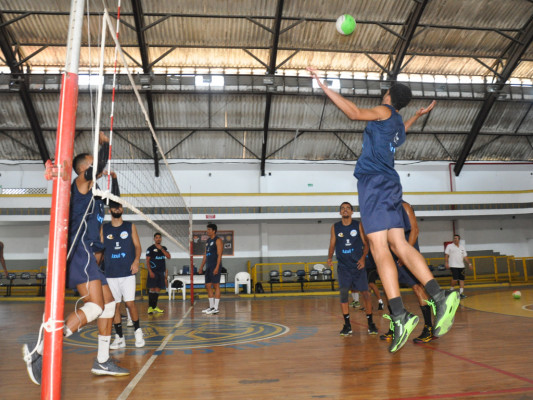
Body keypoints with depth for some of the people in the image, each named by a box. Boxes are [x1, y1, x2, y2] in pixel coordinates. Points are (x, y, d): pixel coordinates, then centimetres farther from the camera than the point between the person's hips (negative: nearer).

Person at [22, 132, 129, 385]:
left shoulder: (93, 191, 24)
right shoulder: (80, 184, -2)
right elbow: (99, 165, -20)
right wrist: (105, 143, -4)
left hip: (89, 256, 10)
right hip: (80, 253, -10)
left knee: (108, 303, 9)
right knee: (95, 307, -21)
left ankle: (102, 362, 14)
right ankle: (40, 349, -20)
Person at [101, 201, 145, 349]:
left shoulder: (130, 226, 7)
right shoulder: (104, 229, 10)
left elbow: (137, 246, 6)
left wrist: (136, 261, -11)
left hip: (128, 271, -2)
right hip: (110, 273, 2)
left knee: (130, 302, -7)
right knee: (115, 305, 3)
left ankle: (137, 331, 13)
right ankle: (119, 337, 14)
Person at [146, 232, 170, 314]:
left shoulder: (164, 248, 13)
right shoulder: (151, 248, -1)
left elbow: (168, 257, -1)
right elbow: (147, 261, -4)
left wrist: (161, 249, -9)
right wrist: (150, 271, -15)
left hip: (161, 272, 5)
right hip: (153, 272, -4)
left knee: (158, 289, 7)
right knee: (152, 289, -8)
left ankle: (155, 307, 14)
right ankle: (150, 307, -5)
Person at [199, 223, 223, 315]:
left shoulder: (218, 240, -7)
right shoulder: (208, 241, 18)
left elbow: (219, 255, -14)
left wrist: (217, 267, -21)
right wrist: (201, 266, 16)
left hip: (215, 266, -8)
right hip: (208, 266, 8)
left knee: (216, 286, -6)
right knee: (208, 286, 9)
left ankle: (216, 308, -3)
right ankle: (211, 306, 17)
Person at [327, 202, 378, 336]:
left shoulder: (358, 226, 1)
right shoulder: (335, 227, 4)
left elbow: (366, 244, 4)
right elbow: (332, 245, 8)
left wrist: (363, 258, -10)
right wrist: (330, 258, -8)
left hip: (358, 265, -1)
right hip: (343, 266, 1)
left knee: (365, 293, -1)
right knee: (343, 293, -6)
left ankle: (370, 323, 13)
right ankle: (347, 325, 4)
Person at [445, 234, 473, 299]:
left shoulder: (462, 247, 14)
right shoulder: (449, 246, 1)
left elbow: (465, 256, 16)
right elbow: (446, 255, -3)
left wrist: (469, 263, 7)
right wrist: (446, 263, -12)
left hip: (461, 266, 5)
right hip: (453, 266, -5)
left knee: (462, 279, -1)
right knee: (455, 279, -13)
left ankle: (461, 293, 3)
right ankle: (451, 289, 10)